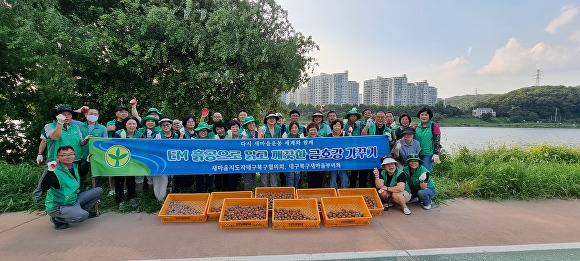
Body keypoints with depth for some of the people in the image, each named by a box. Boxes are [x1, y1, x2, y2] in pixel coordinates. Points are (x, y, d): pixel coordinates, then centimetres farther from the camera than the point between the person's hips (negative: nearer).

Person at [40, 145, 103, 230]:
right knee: (82, 215, -32)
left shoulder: (75, 167, 1)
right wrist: (50, 171, -47)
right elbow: (44, 187, -38)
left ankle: (82, 210, 10)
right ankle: (56, 219, -3)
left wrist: (87, 161, 15)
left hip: (74, 200, 8)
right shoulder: (56, 172, -23)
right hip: (57, 207, -8)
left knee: (99, 191, 2)